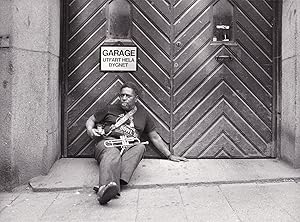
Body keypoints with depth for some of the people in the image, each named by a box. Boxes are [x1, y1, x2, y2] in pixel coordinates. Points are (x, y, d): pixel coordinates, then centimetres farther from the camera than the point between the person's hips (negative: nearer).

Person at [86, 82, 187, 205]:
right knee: (112, 154, -37)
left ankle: (119, 181, -55)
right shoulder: (110, 109, 21)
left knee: (140, 147, -33)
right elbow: (91, 120, 28)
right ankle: (106, 187, -67)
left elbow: (155, 137, 27)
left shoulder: (143, 115, 24)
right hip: (107, 142, -1)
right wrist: (90, 129, 3)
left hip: (129, 146, 1)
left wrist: (170, 155, 24)